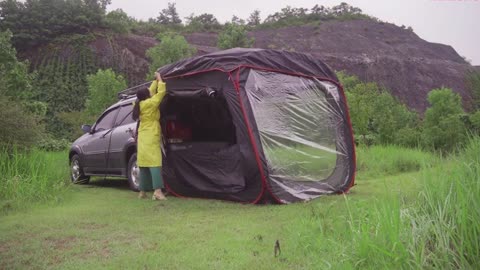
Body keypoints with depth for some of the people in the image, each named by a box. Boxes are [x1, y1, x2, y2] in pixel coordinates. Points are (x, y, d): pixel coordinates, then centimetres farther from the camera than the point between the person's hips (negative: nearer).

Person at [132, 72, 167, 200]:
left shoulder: (141, 104, 12)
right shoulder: (150, 103, -11)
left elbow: (151, 91, 25)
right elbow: (161, 92, -6)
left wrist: (155, 80, 29)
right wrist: (159, 79, 8)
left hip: (143, 138, 8)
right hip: (151, 138, -8)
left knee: (144, 164, 9)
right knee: (154, 163, -14)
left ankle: (142, 192, 12)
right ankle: (157, 191, -23)